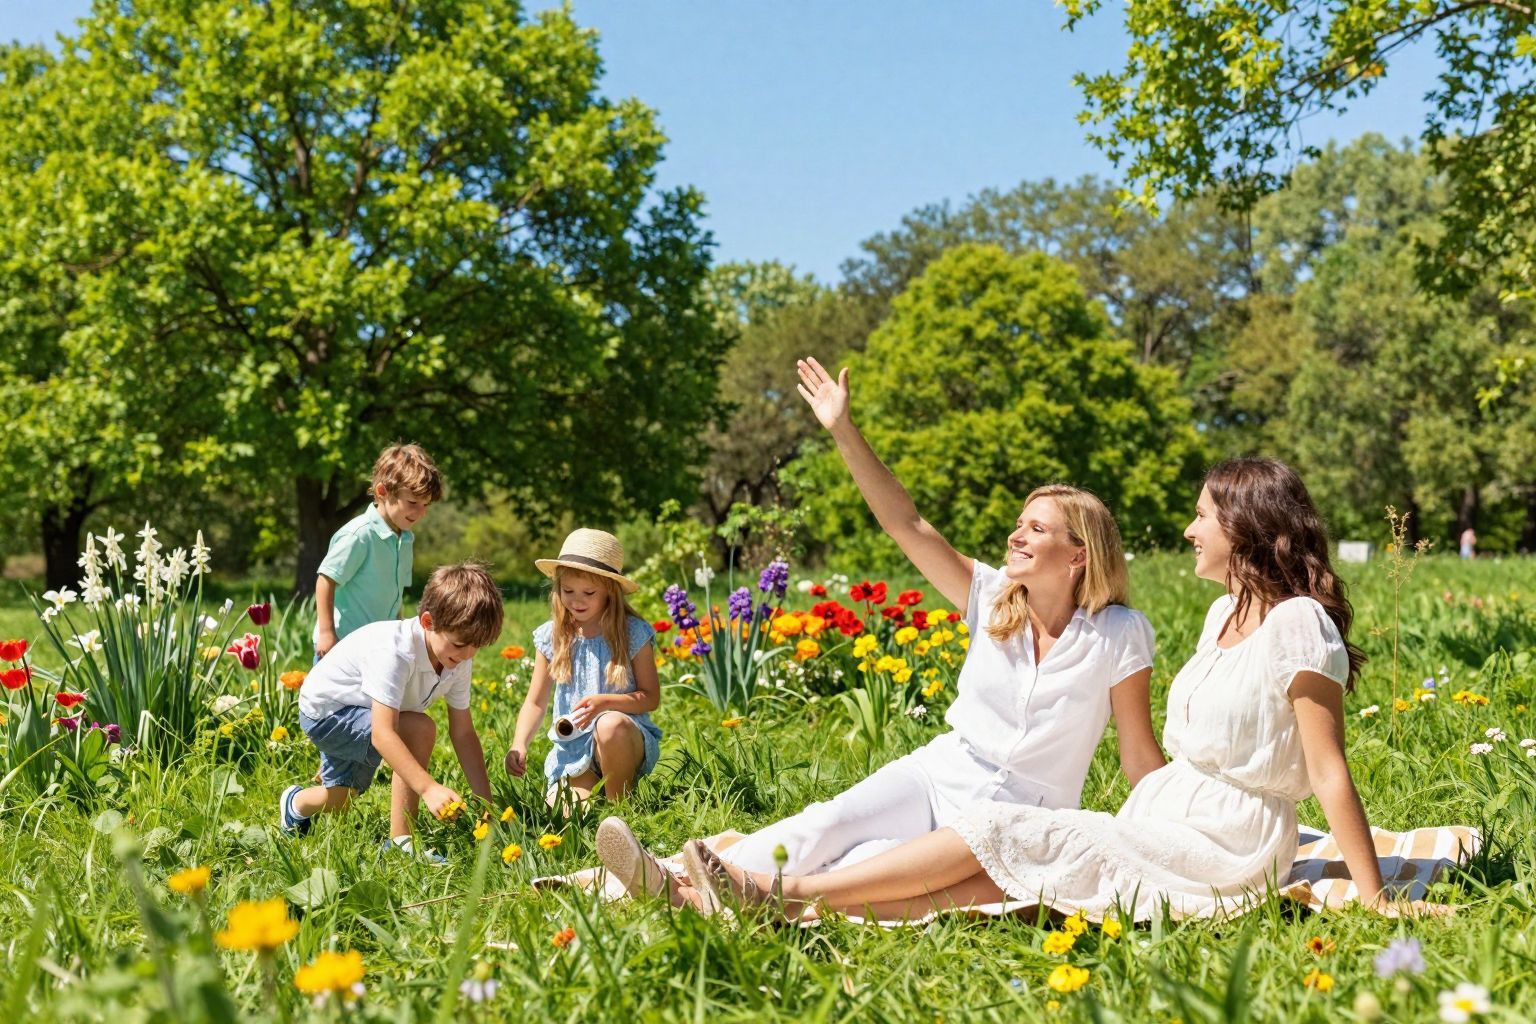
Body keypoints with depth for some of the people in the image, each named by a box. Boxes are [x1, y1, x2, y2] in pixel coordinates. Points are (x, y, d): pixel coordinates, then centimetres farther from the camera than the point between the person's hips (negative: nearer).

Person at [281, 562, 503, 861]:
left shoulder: (458, 659, -15)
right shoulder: (395, 651, -39)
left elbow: (463, 733, -10)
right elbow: (382, 734, -46)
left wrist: (486, 803, -17)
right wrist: (429, 788, -54)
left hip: (354, 717, 8)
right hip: (324, 710, -8)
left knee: (339, 801, 27)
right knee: (420, 729, -29)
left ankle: (297, 803, 63)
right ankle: (400, 843, -19)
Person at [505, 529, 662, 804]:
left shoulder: (633, 633, -4)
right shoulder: (551, 637, 4)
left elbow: (651, 697, -4)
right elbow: (535, 703, 7)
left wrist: (604, 703, -22)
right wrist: (518, 745, -10)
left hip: (626, 741, -2)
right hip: (572, 748, 2)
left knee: (611, 724, -38)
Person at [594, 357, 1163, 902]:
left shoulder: (1120, 636, -9)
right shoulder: (993, 598, 2)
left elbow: (1140, 755, -4)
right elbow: (907, 524, -2)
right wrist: (844, 432, -8)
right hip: (937, 777, 4)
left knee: (875, 862, -30)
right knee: (824, 827, -22)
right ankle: (673, 883, -35)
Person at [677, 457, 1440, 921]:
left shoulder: (1297, 625, -14)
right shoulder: (1225, 614, 14)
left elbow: (1330, 772, -17)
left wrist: (1375, 901, -18)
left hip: (1221, 857, -8)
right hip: (1168, 828, 8)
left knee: (998, 833, -14)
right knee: (991, 879, -8)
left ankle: (783, 894, -11)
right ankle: (772, 906, -18)